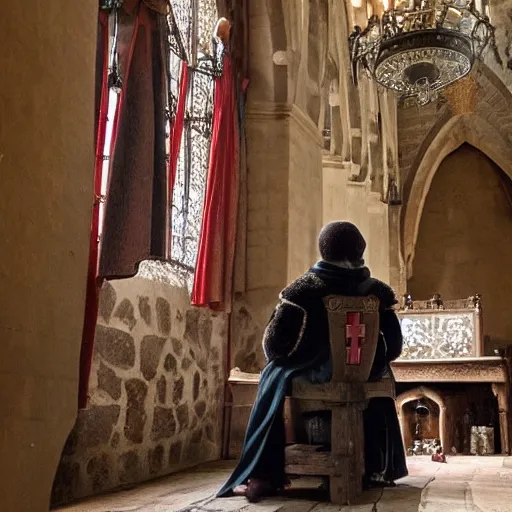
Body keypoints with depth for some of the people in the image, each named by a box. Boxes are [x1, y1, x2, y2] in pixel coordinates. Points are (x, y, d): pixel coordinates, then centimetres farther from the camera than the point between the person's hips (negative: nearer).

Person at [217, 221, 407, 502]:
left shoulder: (305, 287, -9)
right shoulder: (377, 291, -1)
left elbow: (273, 344, -9)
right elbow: (393, 346, 2)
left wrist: (281, 358, 14)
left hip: (312, 374, -2)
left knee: (274, 377, 25)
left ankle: (263, 476, 21)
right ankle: (377, 470, 42)